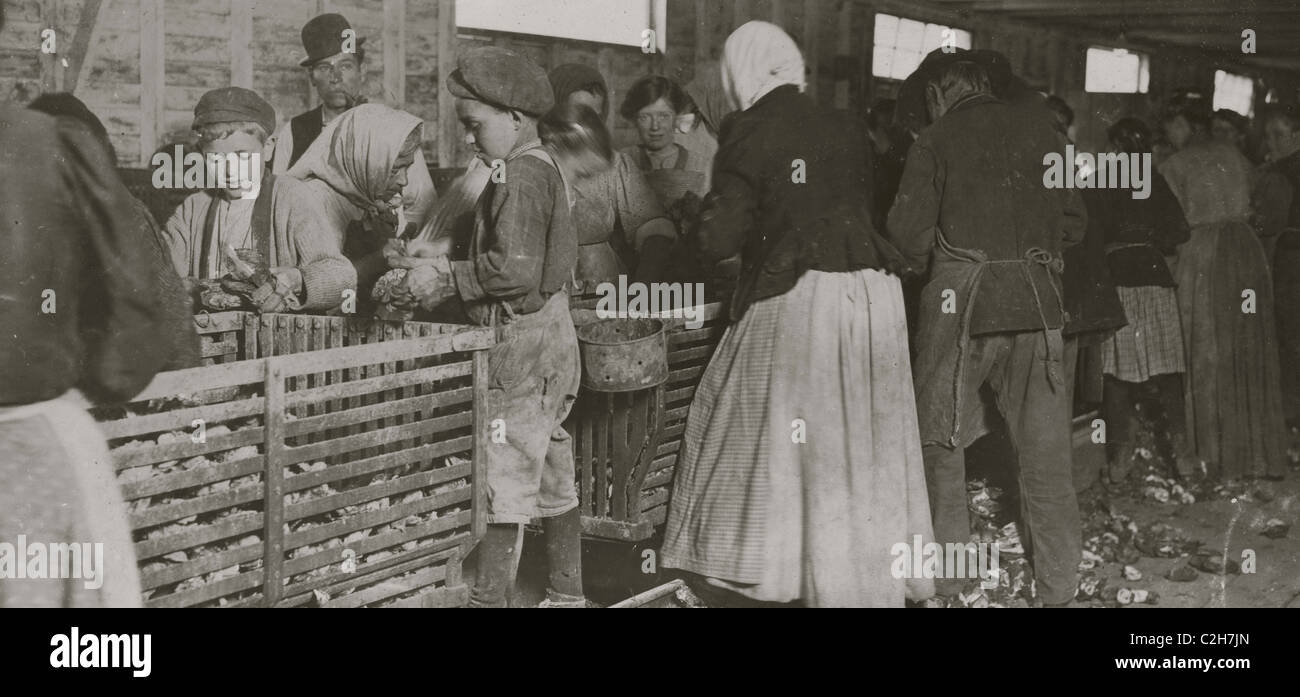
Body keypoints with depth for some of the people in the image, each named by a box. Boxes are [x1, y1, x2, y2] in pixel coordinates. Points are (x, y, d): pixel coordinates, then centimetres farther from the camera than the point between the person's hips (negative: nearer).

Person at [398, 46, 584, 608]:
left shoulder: (521, 173, -16)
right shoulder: (542, 168, 15)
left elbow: (516, 268, -24)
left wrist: (446, 278, -15)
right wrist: (446, 276, 11)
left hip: (522, 347, -10)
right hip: (550, 341, 10)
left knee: (504, 482, -7)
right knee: (554, 481, 15)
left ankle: (487, 599, -3)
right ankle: (567, 594, 23)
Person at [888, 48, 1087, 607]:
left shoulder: (936, 140, 0)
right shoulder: (1039, 131, 8)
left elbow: (909, 234, -5)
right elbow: (1074, 224, 9)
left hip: (960, 299, -3)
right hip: (1037, 301, 3)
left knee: (941, 445, 9)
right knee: (1044, 453, 8)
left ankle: (943, 582, 12)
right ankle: (1059, 587, 12)